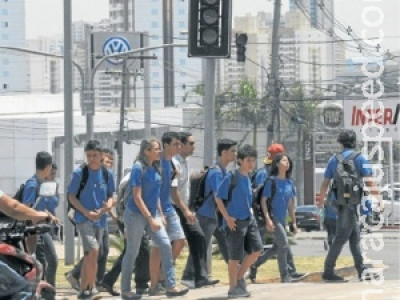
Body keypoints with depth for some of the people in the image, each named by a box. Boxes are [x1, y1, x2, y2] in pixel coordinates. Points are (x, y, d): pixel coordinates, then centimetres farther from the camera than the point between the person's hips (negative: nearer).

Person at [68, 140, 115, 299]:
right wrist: (87, 212, -15)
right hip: (83, 219, -5)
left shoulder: (107, 174, 4)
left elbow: (110, 195, 12)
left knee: (89, 256, 11)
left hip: (99, 220, 5)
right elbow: (71, 196, -5)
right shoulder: (79, 173, -7)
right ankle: (91, 286, -7)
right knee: (93, 251, -18)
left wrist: (108, 205, -11)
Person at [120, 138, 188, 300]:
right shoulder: (138, 168, -15)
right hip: (136, 214, -7)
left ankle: (171, 287, -4)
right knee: (132, 252, 2)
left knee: (166, 246, -5)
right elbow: (137, 197, -17)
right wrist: (150, 218, -20)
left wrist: (158, 216, 13)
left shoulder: (155, 168, 7)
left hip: (152, 214, 7)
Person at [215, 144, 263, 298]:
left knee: (256, 248, 0)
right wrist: (227, 218, -16)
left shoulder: (247, 178, 9)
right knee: (235, 256, -2)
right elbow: (219, 199, -12)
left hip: (249, 219, 7)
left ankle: (239, 277, 18)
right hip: (235, 222, -7)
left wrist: (250, 211, 9)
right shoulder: (231, 178, -13)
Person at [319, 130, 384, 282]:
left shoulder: (334, 159, 11)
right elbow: (369, 181, -11)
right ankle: (328, 271, -7)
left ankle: (361, 271, 13)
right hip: (351, 201, -6)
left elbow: (325, 183, 12)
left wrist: (321, 202, 19)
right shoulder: (358, 158, -5)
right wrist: (379, 199, -8)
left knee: (355, 237, 12)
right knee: (341, 238, -5)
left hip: (339, 200, 6)